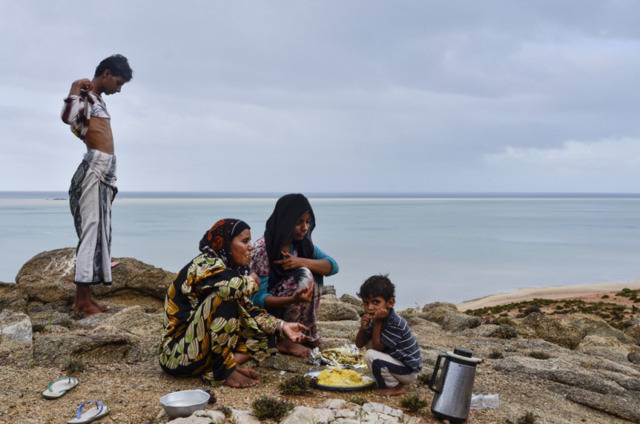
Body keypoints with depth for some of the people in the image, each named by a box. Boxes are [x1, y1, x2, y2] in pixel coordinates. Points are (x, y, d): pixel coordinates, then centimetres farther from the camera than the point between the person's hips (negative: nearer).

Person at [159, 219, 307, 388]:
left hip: (206, 347, 9)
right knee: (223, 297, -27)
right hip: (179, 353, -9)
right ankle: (224, 370, -20)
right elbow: (231, 286, -38)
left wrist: (282, 326, -7)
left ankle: (221, 364, -12)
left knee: (265, 334, 5)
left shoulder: (231, 268, 8)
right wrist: (250, 281, -16)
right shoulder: (205, 264, -16)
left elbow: (248, 311, 5)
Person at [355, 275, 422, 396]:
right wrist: (363, 327, -17)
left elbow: (377, 347, -23)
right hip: (398, 362, 9)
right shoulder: (378, 318, 1)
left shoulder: (396, 323, -26)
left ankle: (396, 387, -5)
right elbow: (359, 344, 3)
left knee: (371, 355, -22)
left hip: (409, 371, -9)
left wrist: (377, 323, -26)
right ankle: (395, 381, 17)